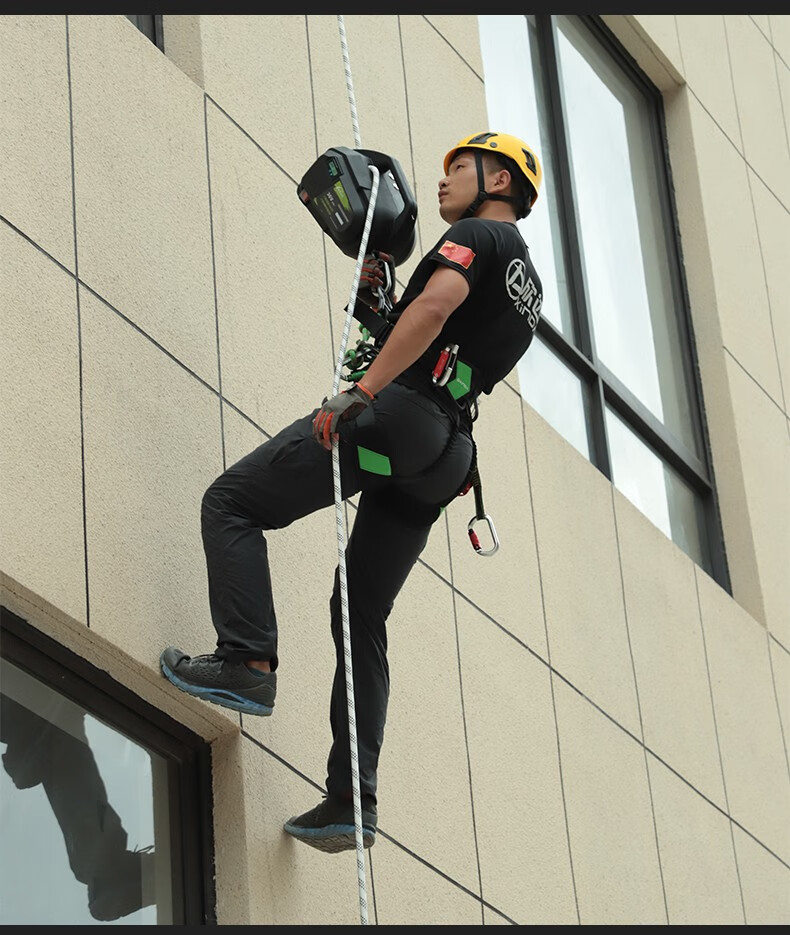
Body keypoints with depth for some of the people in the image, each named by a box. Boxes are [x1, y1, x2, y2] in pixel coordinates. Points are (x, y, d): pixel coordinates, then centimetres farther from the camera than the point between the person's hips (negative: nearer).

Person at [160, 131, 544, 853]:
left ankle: (247, 663, -18)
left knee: (231, 503, -3)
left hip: (394, 413, -9)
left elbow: (435, 307, -19)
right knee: (362, 622, 9)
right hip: (439, 459, 9)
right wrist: (380, 297, 27)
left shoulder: (478, 235, 1)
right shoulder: (528, 286, 29)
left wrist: (360, 393, -26)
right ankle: (352, 801, 1)